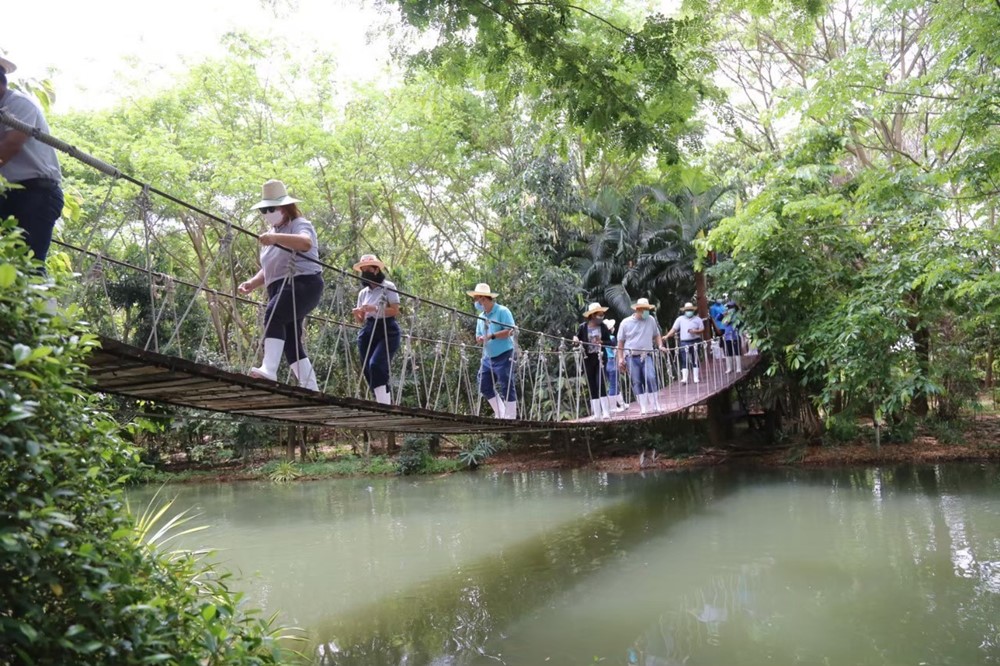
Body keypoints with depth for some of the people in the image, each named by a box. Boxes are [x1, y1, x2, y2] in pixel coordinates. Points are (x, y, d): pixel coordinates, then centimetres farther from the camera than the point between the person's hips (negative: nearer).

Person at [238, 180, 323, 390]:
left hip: (303, 283, -9)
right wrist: (252, 283, 9)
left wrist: (275, 238, -42)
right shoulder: (271, 233, 26)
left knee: (273, 314, -33)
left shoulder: (300, 225, -1)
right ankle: (310, 389, 9)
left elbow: (306, 242, -27)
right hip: (280, 287, 9)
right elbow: (269, 269, 29)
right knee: (291, 341, 6)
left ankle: (269, 370, -45)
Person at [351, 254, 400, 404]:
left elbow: (395, 310, -8)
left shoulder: (388, 287, 2)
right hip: (368, 333, 6)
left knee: (376, 365, -26)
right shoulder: (363, 293, 16)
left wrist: (375, 309, -19)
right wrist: (357, 315, -6)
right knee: (368, 370, -2)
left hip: (387, 332, -6)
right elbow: (361, 321, 17)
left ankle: (384, 405, -30)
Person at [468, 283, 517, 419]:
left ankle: (510, 417, 1)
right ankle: (500, 414, 20)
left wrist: (492, 336, -24)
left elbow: (510, 331, -18)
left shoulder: (502, 311, -9)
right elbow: (478, 336, 19)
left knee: (507, 387, -5)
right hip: (488, 357, 8)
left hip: (503, 356, -8)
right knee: (485, 387, 8)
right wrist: (480, 339, -5)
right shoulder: (481, 316, 14)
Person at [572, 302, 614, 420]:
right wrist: (575, 339, -18)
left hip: (600, 357, -1)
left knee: (601, 384, -10)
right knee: (592, 386, 4)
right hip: (588, 359, 1)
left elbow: (609, 342, 4)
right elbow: (576, 340, 5)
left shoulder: (603, 327, 2)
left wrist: (601, 342, -16)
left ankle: (606, 412, -6)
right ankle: (597, 413, 9)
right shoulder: (583, 327, -1)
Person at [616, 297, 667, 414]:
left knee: (651, 378, -15)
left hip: (647, 355, 1)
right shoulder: (626, 323, 1)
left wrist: (660, 346, 3)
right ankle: (643, 408, 5)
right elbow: (621, 342, 5)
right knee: (636, 382, 0)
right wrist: (620, 358, 1)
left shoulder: (651, 320, 6)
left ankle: (656, 405, -7)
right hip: (632, 357, -1)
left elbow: (656, 335, 20)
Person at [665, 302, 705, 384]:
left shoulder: (697, 319, 8)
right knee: (684, 361, -4)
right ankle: (684, 379, -5)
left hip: (695, 342, 0)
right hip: (684, 342, 0)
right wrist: (667, 336, -10)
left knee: (695, 360, 6)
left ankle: (696, 378, 12)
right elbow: (674, 329, 2)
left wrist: (695, 331, -15)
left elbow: (702, 329, 4)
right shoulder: (680, 319, 7)